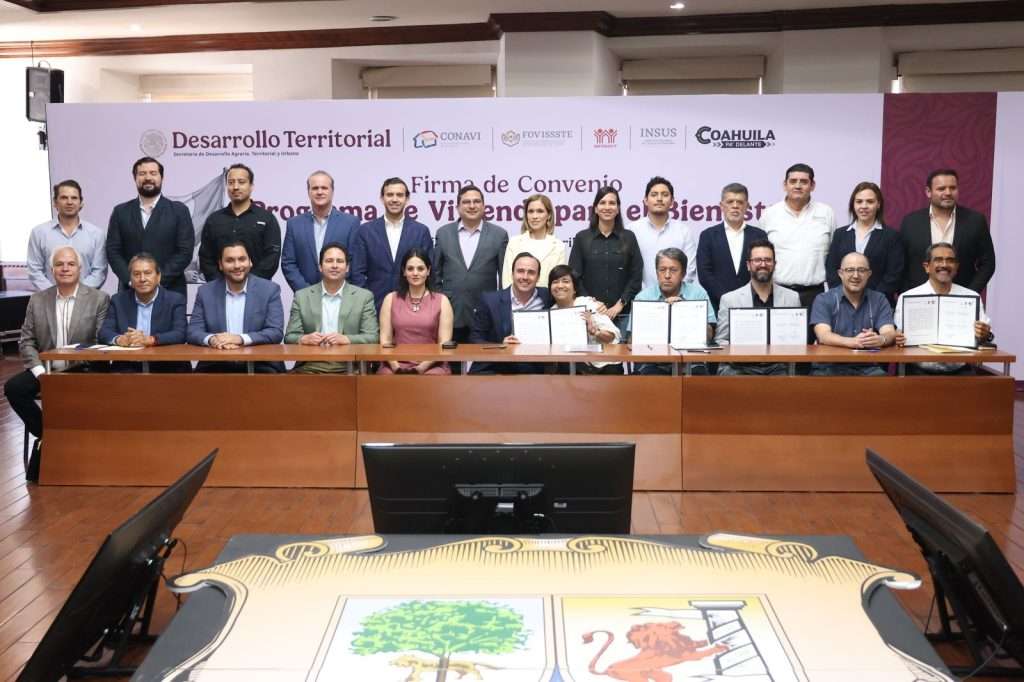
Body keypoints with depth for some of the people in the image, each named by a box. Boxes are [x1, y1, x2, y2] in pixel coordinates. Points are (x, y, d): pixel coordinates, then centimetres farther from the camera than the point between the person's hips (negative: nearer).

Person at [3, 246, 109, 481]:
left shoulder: (99, 299, 0)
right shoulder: (37, 300, 10)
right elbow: (26, 342, 8)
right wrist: (39, 371, -10)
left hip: (82, 370, -3)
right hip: (45, 369, 4)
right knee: (13, 388, -22)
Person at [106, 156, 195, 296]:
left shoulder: (179, 211, 3)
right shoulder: (120, 212, 10)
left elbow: (185, 251, -4)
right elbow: (113, 251, 6)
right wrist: (130, 279, -10)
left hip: (170, 290, -2)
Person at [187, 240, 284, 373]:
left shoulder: (270, 290, 2)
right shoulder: (206, 292, 8)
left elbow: (276, 332, -5)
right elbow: (192, 332, 4)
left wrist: (240, 338, -20)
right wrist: (212, 339, -19)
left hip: (259, 365, -1)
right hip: (216, 365, 1)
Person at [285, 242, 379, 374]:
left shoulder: (364, 297, 8)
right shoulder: (302, 296, 12)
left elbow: (373, 338, 2)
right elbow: (290, 337, 9)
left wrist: (345, 339, -16)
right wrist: (304, 339, -14)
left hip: (348, 367, 0)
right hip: (310, 367, 0)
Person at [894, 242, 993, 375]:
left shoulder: (972, 297, 10)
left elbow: (984, 335, 7)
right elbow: (898, 335, 2)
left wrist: (985, 335, -16)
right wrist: (898, 338, -20)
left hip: (960, 370, 3)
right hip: (921, 370, -2)